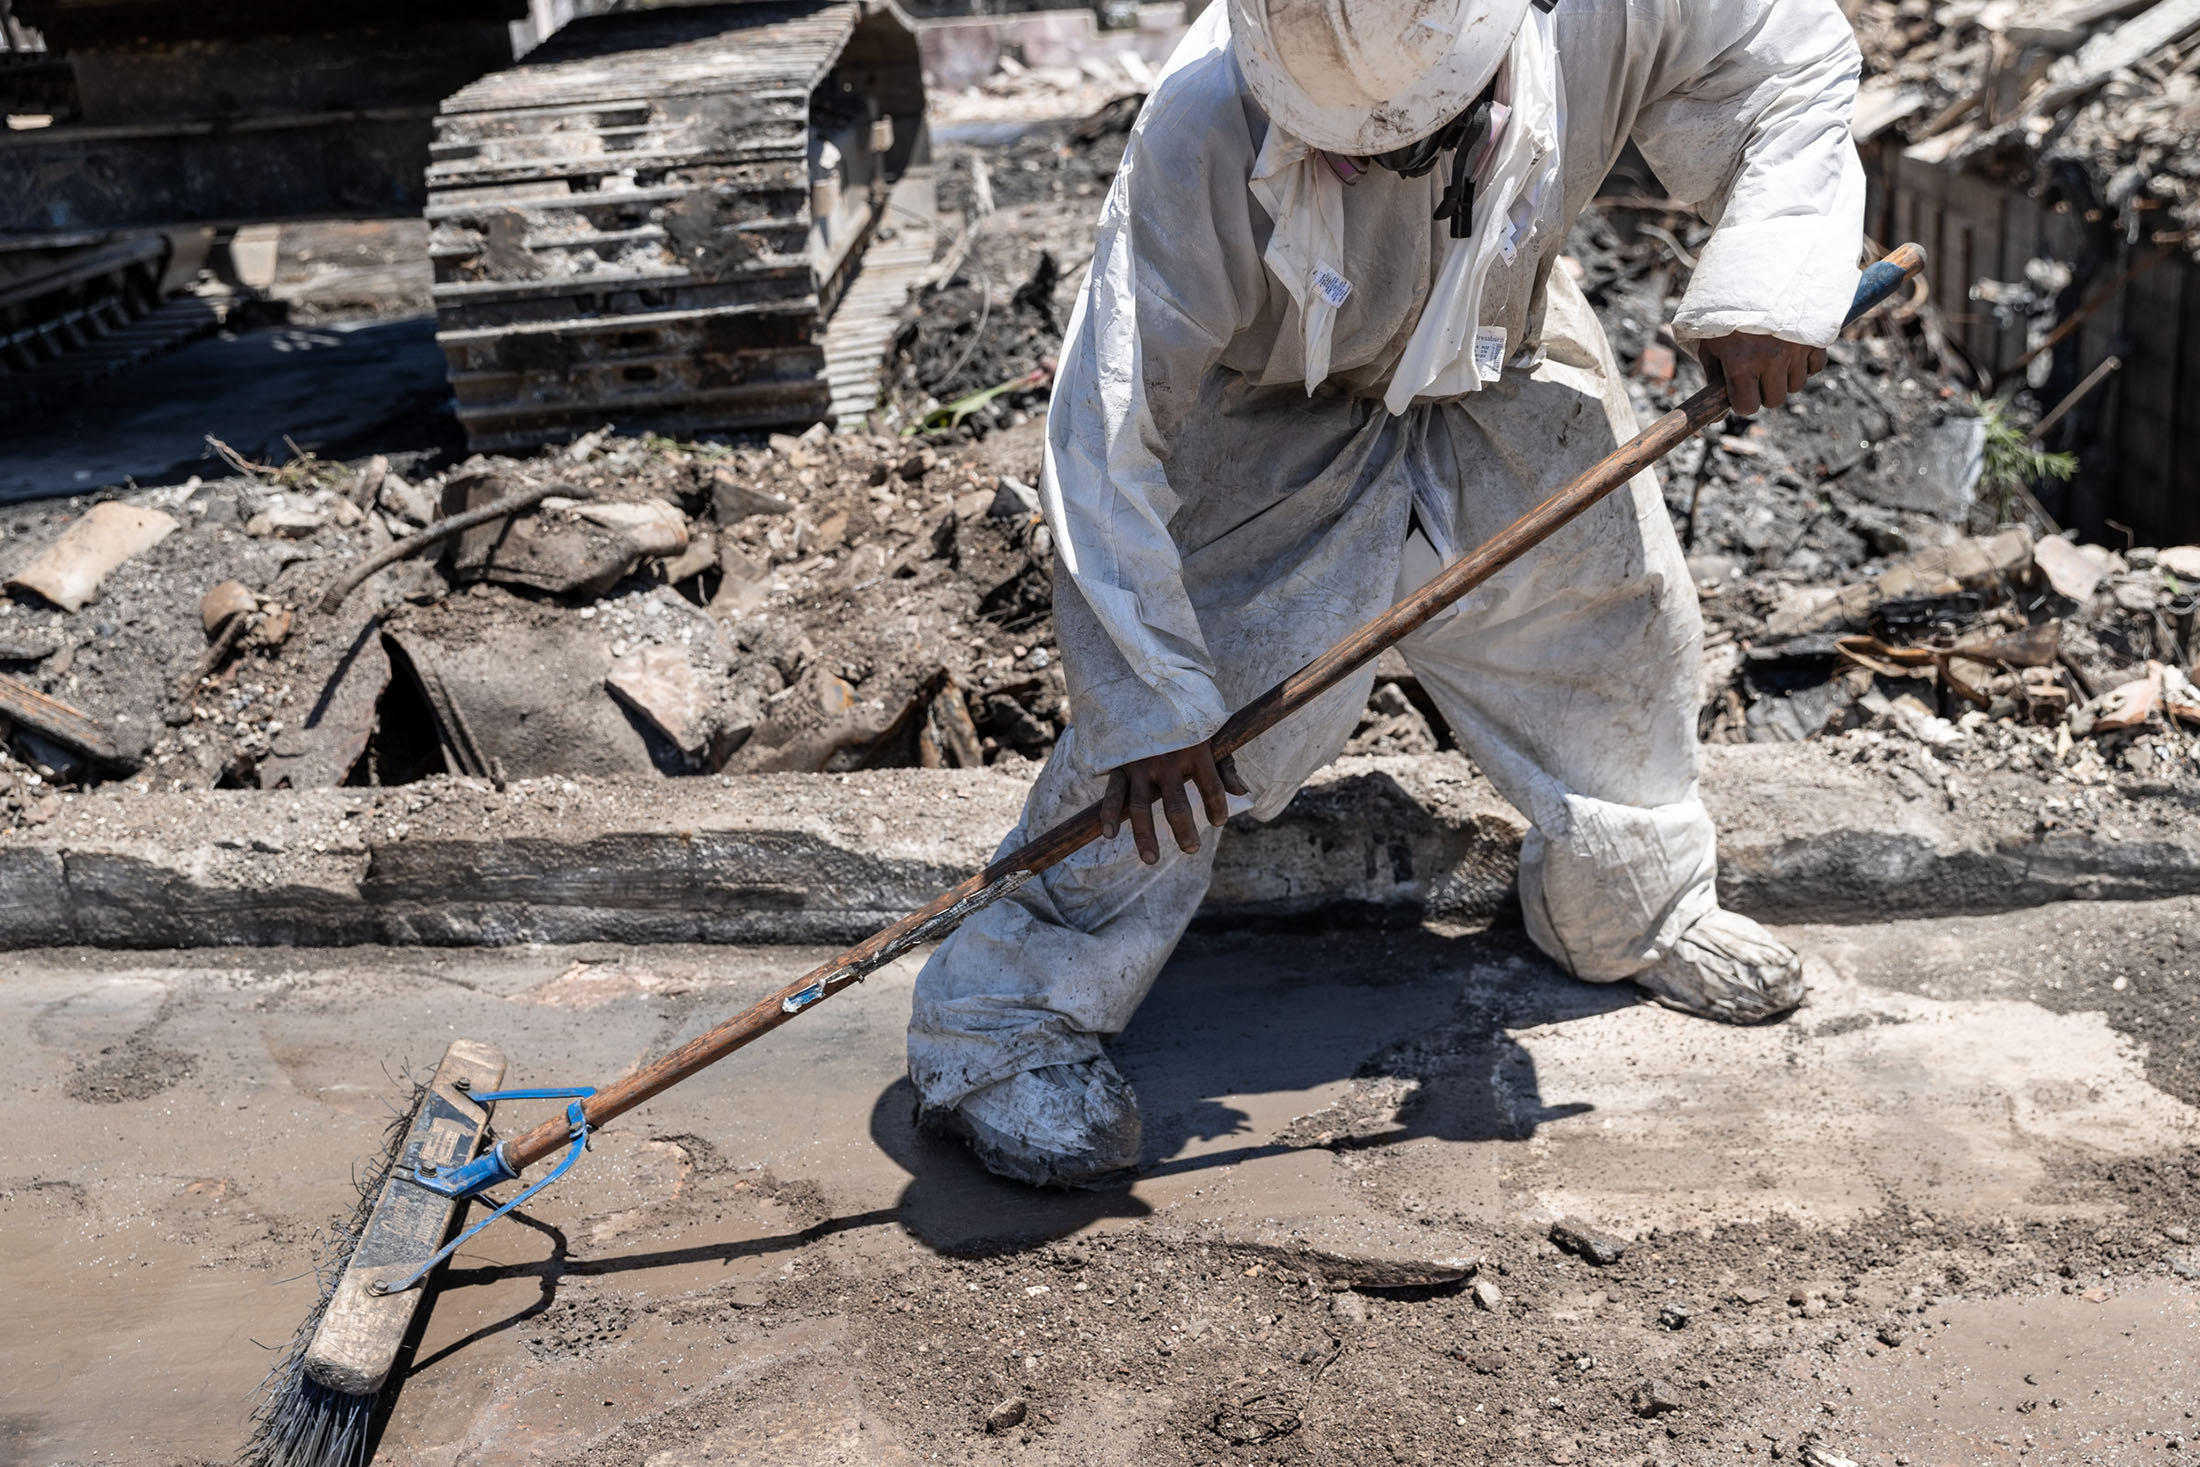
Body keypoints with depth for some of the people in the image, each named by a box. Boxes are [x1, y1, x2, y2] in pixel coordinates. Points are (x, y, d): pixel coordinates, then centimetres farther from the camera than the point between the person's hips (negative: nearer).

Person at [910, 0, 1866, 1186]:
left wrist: (1766, 278, -27)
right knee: (1172, 734, -14)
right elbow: (1112, 433, -35)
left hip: (1500, 364, 5)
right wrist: (1150, 693, -34)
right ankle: (1000, 1021, 4)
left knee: (1620, 622, 15)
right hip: (1267, 427, -4)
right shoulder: (1207, 127, -39)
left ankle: (1636, 910, 43)